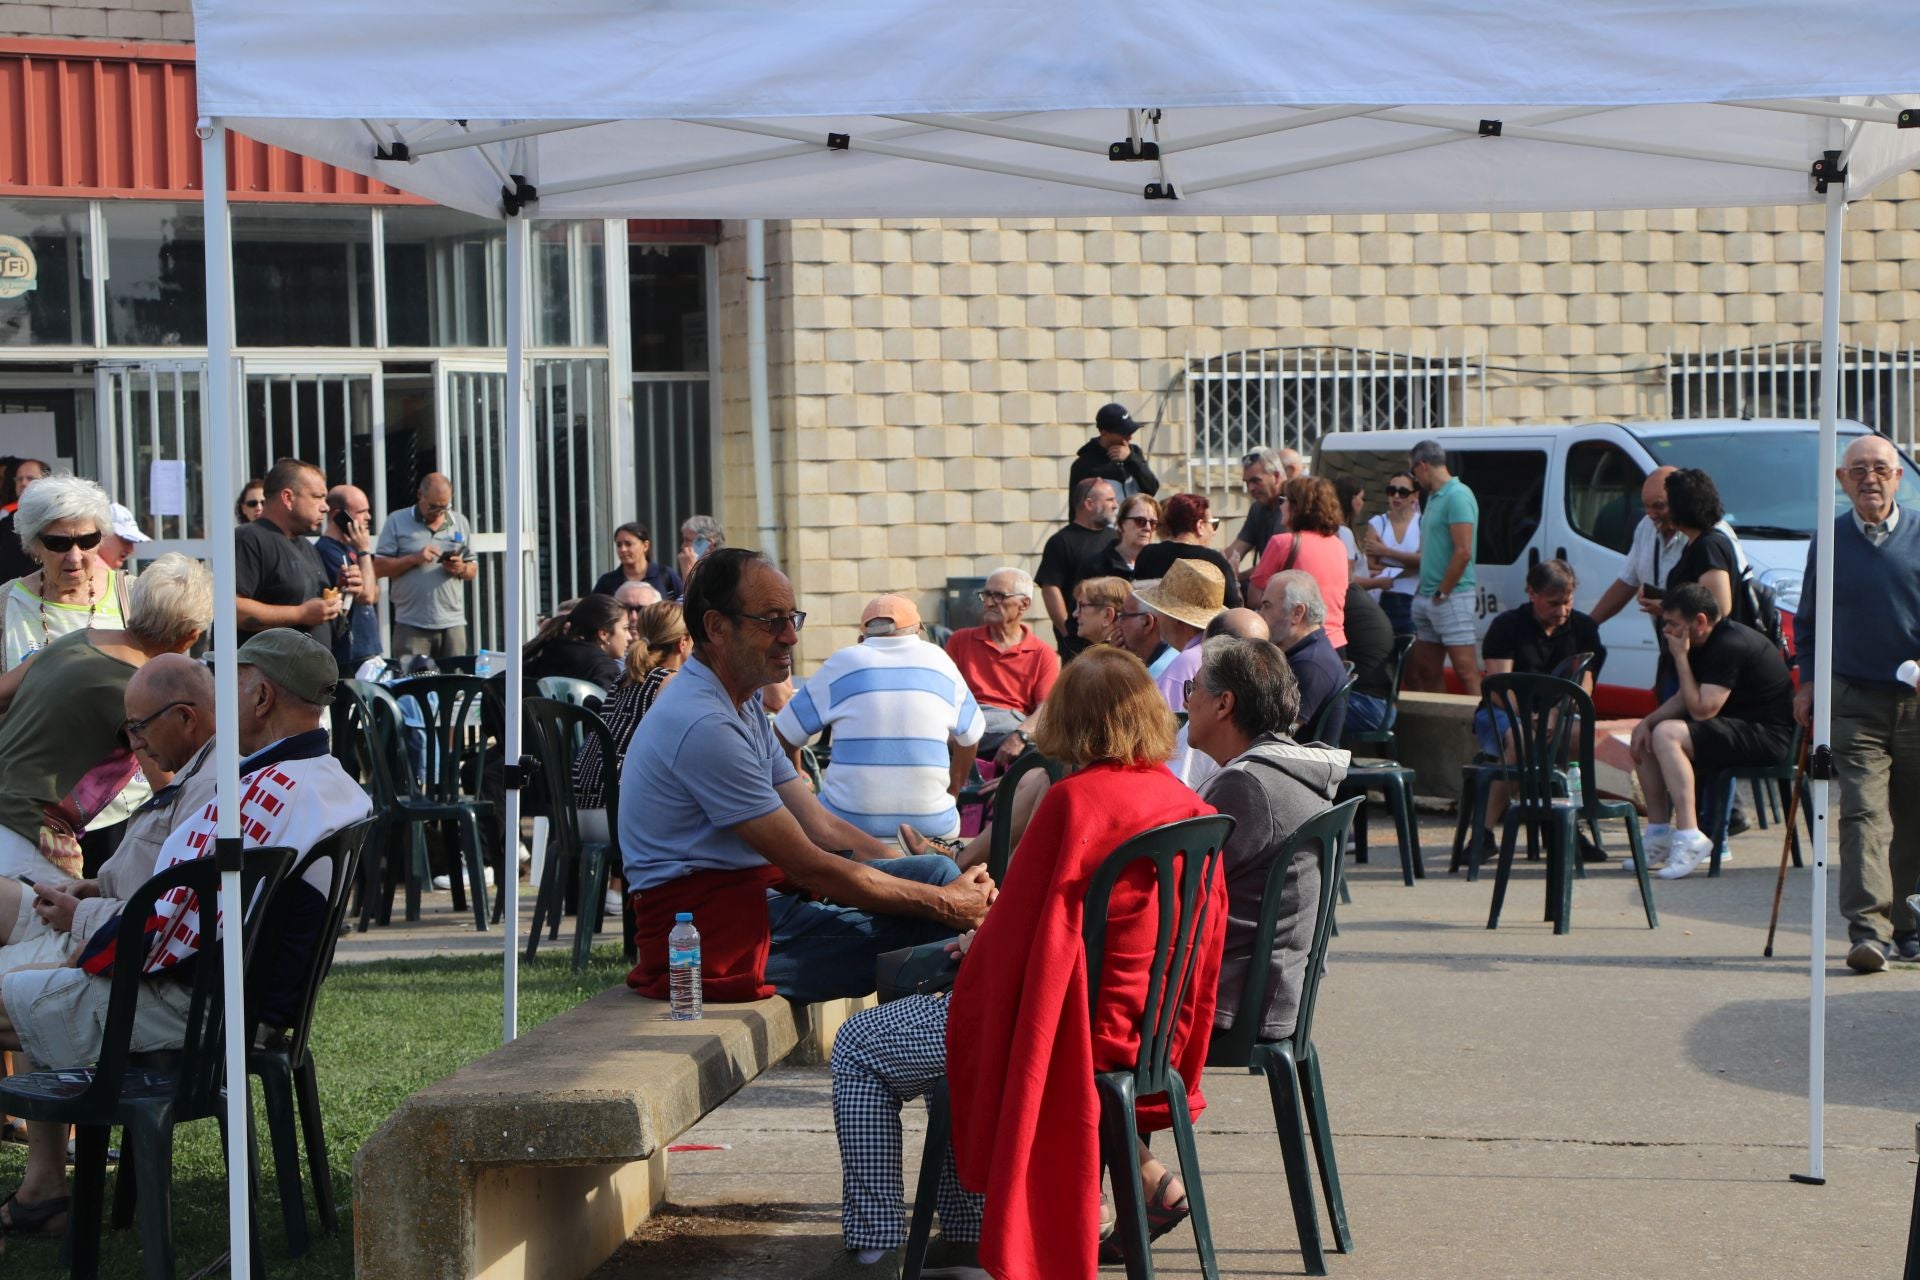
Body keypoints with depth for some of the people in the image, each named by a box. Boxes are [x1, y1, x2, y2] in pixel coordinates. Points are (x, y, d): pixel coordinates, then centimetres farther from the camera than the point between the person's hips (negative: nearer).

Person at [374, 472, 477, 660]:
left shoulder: (460, 523, 13)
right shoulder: (397, 521, 4)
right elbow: (379, 567, -1)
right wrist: (413, 559, -13)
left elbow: (473, 571, 17)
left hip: (452, 623, 3)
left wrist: (461, 569, -6)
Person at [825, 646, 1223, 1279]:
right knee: (952, 1005, 32)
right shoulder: (1187, 805, 1)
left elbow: (1016, 932, -17)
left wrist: (976, 948, 7)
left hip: (1073, 1030, -8)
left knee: (860, 1049, 7)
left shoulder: (1075, 800, -21)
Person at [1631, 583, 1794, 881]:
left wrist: (1680, 657, -19)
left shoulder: (1730, 646, -21)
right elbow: (1685, 698, 15)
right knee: (1644, 738, 8)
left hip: (1767, 736, -11)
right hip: (1739, 727, 11)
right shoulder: (1707, 643, 10)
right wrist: (1646, 723, -1)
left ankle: (1689, 838, -28)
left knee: (1666, 734, -27)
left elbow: (1701, 710, -25)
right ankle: (1659, 834, 6)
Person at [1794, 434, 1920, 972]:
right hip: (1855, 700, 0)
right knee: (1863, 813, -13)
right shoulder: (1829, 541, 6)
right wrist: (1808, 680, 9)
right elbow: (1808, 619, 17)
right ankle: (1869, 929, -18)